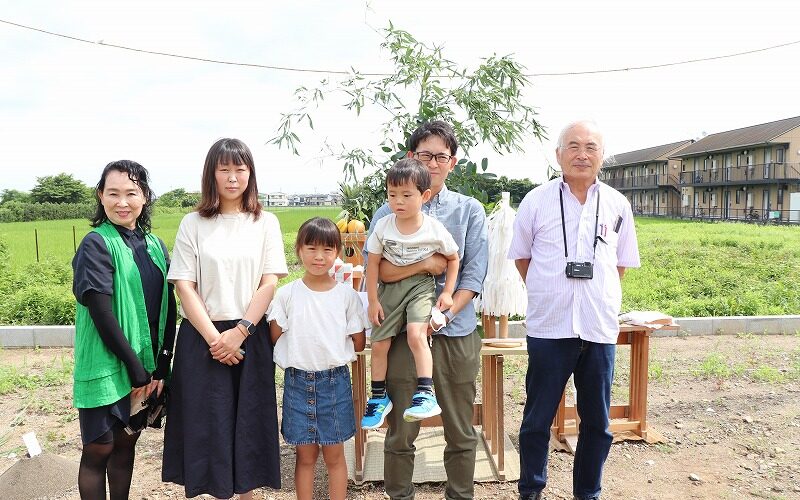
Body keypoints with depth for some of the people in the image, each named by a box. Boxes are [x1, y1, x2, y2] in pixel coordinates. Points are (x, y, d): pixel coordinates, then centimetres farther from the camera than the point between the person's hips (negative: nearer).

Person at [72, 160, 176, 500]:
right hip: (107, 367, -5)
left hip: (147, 366, 5)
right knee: (99, 449, 6)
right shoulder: (96, 245, -10)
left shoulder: (154, 245, 6)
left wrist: (161, 365, -2)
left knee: (127, 441, 16)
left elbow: (168, 308, 5)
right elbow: (101, 313, -16)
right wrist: (135, 367, -14)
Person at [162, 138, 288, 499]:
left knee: (249, 421, 8)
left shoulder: (265, 223, 3)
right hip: (203, 338, 0)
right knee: (208, 424, 4)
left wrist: (240, 331, -12)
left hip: (250, 337, 1)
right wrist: (213, 337, -12)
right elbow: (184, 285, -3)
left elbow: (270, 283, -3)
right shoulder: (193, 224, 2)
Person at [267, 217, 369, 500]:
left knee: (334, 455, 10)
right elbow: (275, 338, -1)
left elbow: (358, 343, 0)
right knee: (305, 455, 11)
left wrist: (331, 347, -2)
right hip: (298, 381, 0)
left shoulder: (347, 294, -3)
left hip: (335, 380, 0)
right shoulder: (287, 294, -3)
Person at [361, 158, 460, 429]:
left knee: (416, 334, -27)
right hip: (390, 288, 3)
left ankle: (425, 394, -16)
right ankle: (379, 397, 23)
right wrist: (373, 300, -2)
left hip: (421, 286, -3)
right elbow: (373, 263, -1)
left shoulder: (435, 229, -12)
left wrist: (447, 292, 0)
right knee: (379, 343, 4)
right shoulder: (383, 226, -9)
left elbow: (453, 258, 5)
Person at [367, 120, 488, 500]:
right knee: (400, 433, 9)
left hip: (456, 330, 1)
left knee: (461, 433, 11)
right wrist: (429, 263, -12)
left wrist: (445, 313, -14)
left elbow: (474, 274, -2)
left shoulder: (470, 210, 7)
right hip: (403, 329, 0)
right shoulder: (388, 212, 5)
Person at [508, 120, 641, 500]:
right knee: (537, 420, 8)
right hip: (549, 327, -2)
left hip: (601, 329, 2)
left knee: (597, 423, 13)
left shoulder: (617, 204, 6)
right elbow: (521, 256, 10)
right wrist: (548, 294, 6)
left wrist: (600, 296, 9)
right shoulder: (536, 201, 0)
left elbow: (622, 262, 17)